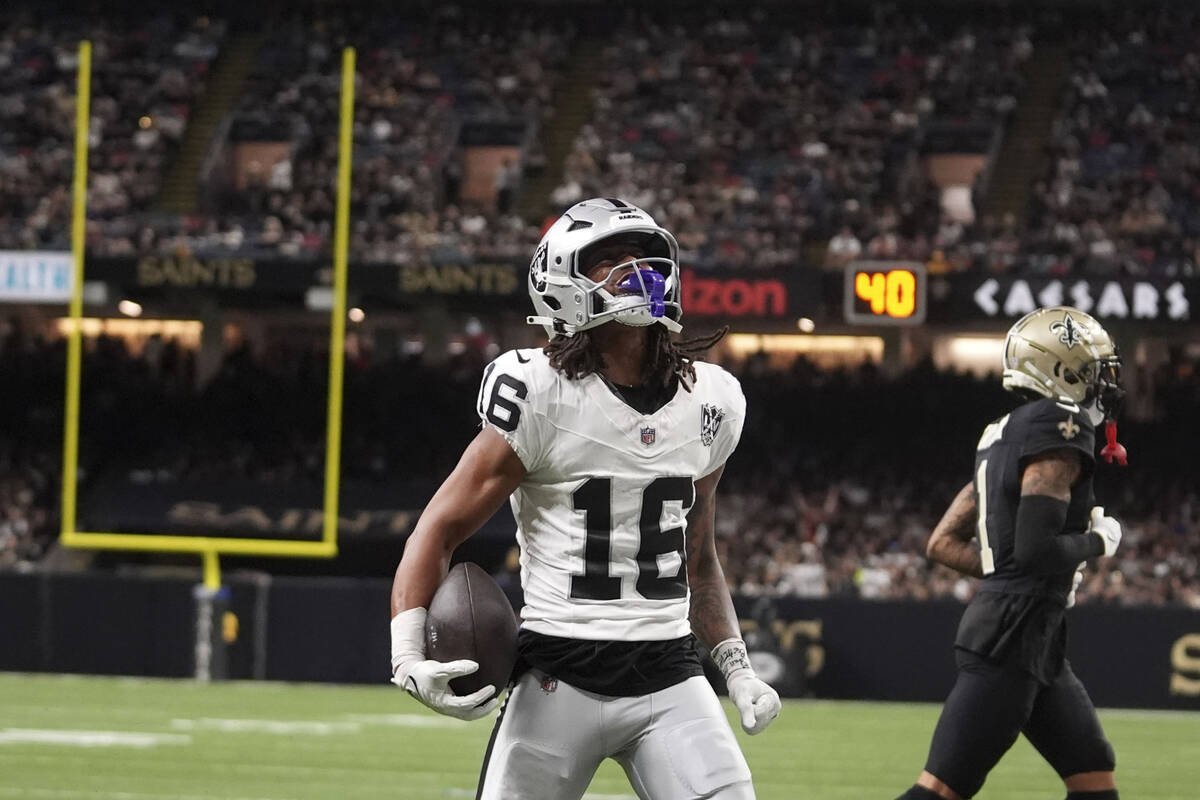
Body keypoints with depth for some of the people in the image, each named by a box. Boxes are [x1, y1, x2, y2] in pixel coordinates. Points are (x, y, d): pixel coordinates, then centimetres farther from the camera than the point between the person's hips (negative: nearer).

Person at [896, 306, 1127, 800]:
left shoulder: (1003, 436, 16)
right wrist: (1098, 541, -5)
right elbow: (1036, 549, -22)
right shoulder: (1059, 431, -13)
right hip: (1013, 638, -11)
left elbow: (943, 544, 17)